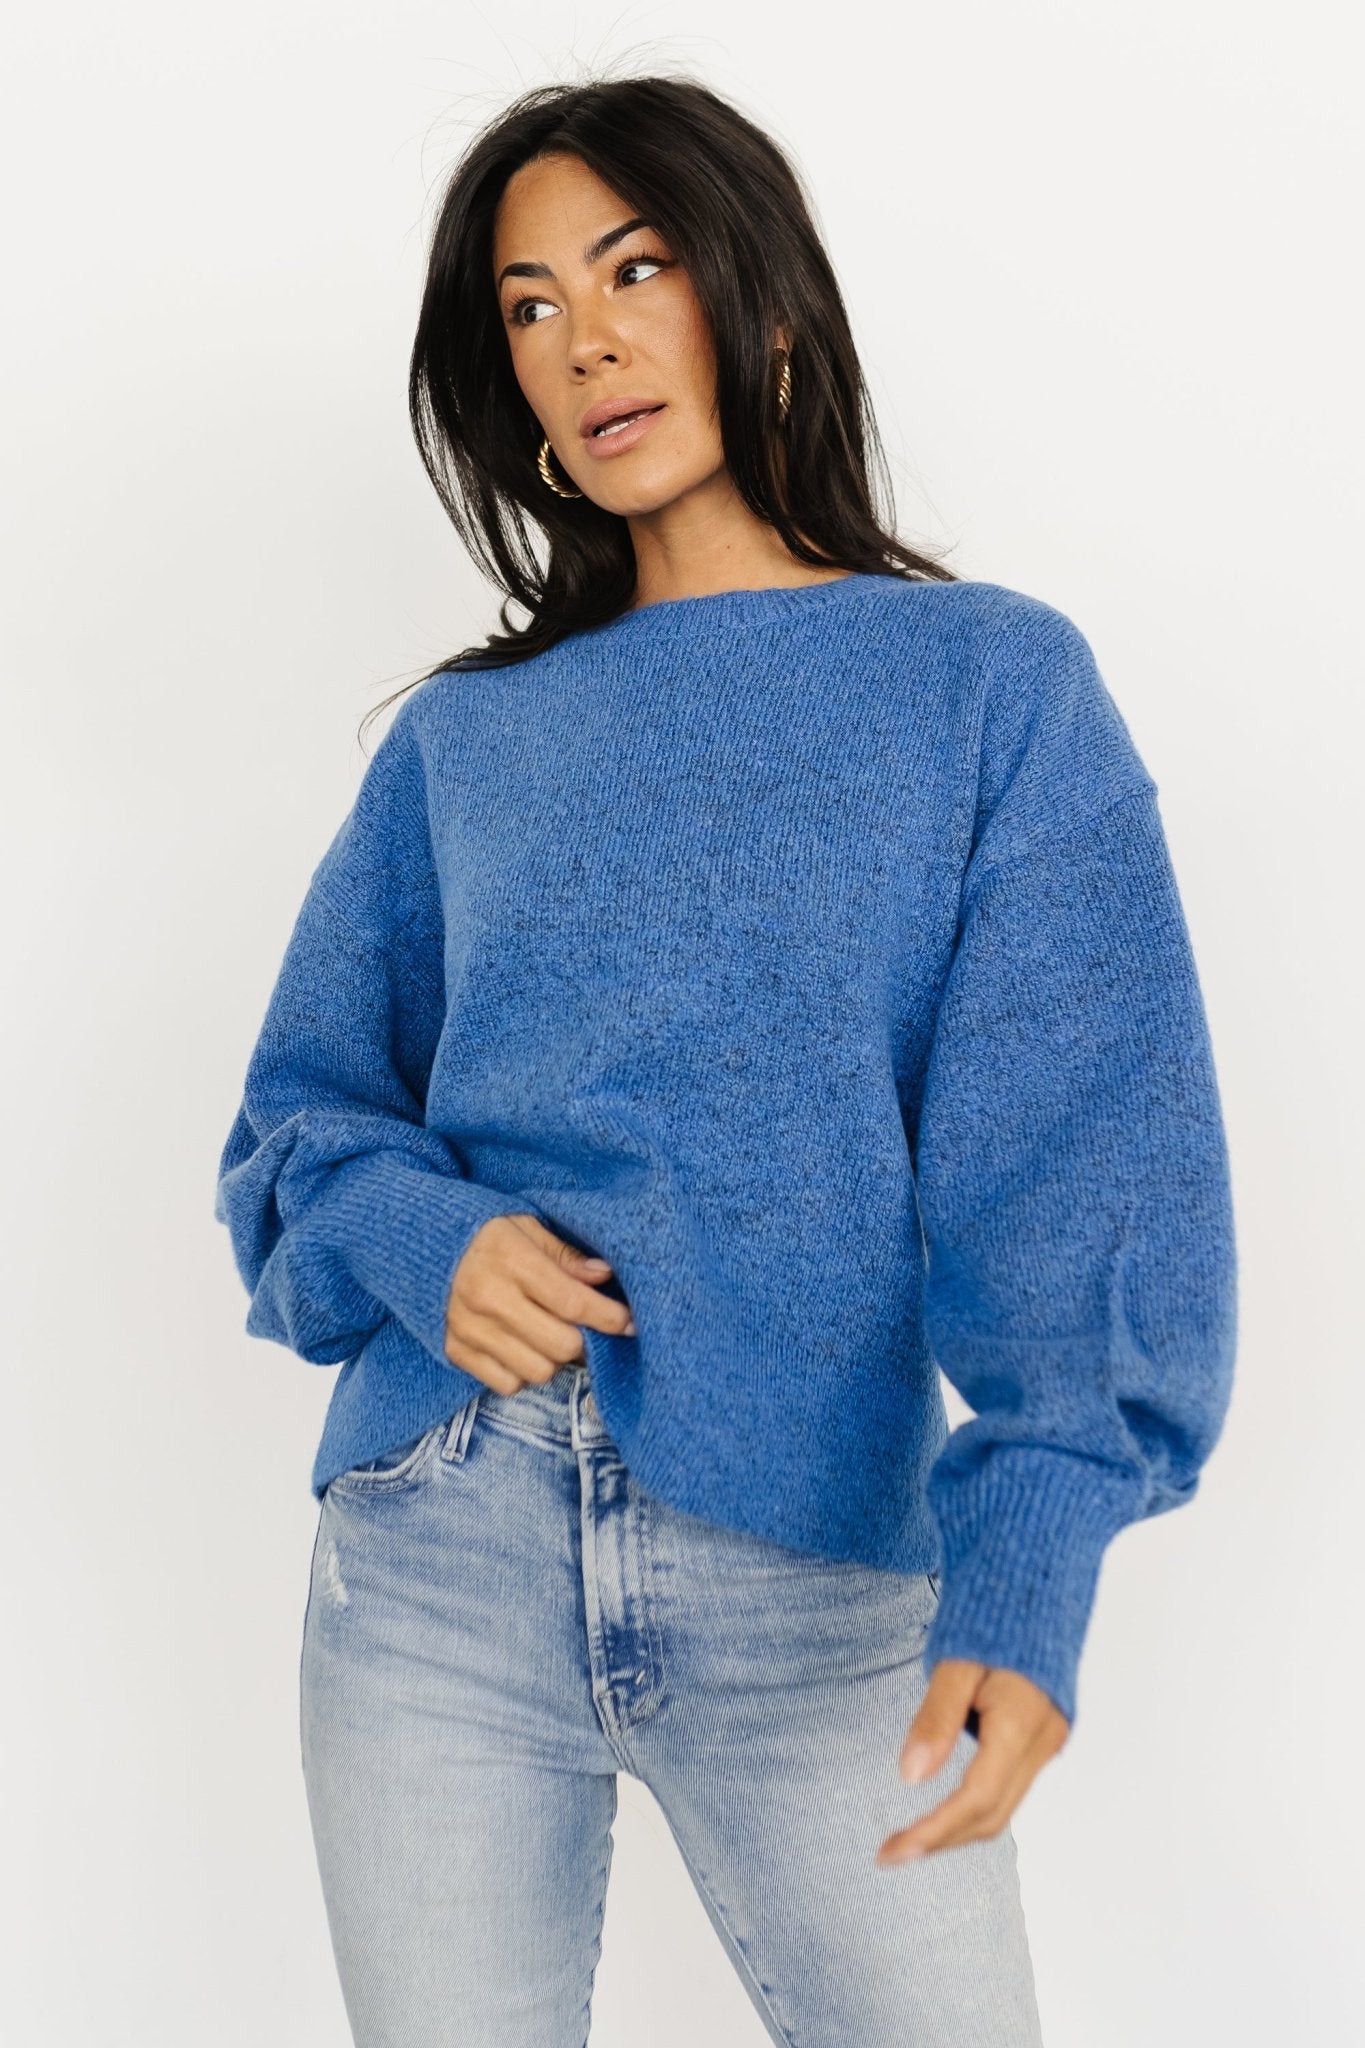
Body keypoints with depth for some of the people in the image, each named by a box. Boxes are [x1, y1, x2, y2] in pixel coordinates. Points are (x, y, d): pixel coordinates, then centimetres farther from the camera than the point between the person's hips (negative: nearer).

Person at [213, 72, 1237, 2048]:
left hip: (815, 1579, -2)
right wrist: (422, 1241, -10)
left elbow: (1076, 1159, -9)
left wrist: (1027, 1576, -21)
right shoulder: (462, 738, 10)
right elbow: (303, 1112, 13)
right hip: (435, 1546, 3)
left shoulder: (994, 682, 1)